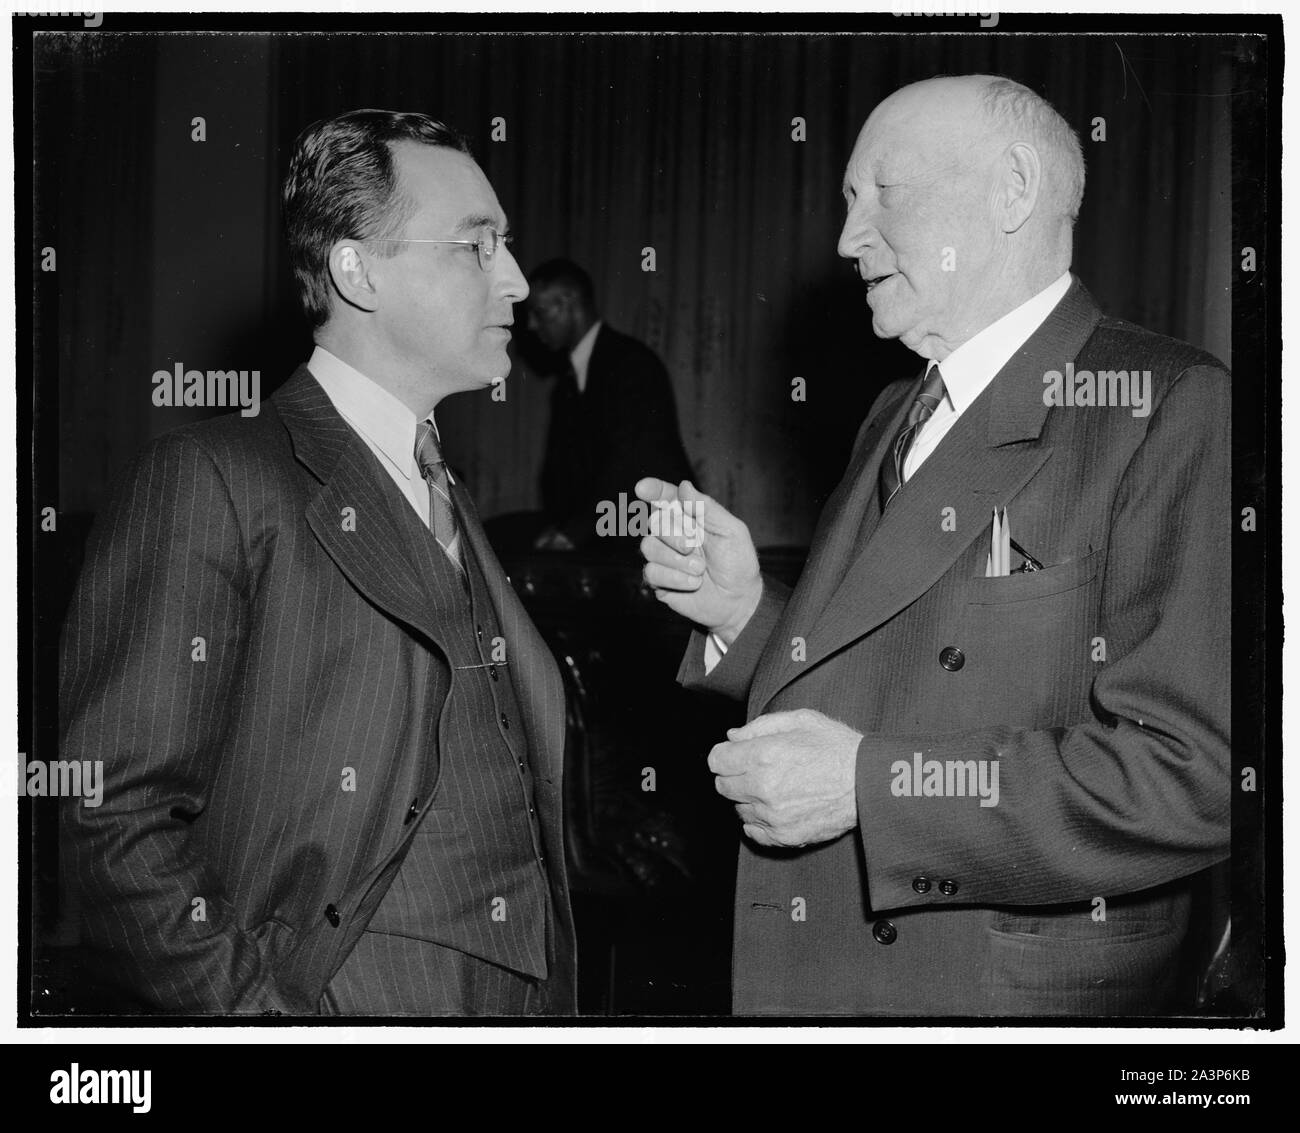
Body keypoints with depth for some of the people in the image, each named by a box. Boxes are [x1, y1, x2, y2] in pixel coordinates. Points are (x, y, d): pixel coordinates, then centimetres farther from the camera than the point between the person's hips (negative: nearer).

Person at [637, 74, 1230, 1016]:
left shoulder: (1169, 408, -14)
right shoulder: (897, 420, 12)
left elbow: (1195, 778, -23)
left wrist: (869, 783, -22)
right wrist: (747, 611, -3)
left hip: (1010, 994, -7)